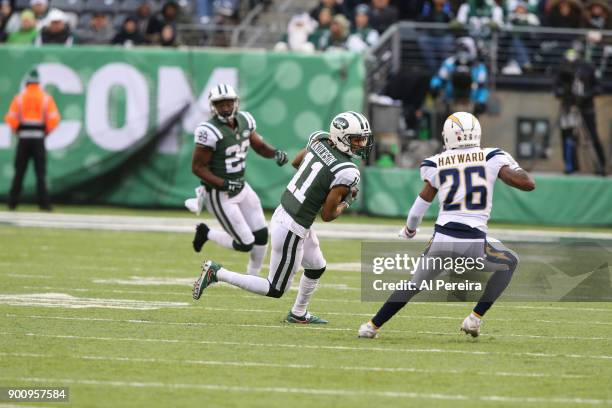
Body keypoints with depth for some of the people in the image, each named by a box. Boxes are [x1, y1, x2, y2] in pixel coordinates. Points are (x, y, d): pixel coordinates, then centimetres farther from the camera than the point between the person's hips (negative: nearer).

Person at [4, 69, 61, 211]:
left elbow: (11, 119, -5)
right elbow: (54, 119, -6)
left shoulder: (19, 97, 2)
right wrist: (46, 132, 9)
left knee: (19, 172, 8)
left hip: (23, 137, 1)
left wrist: (17, 131, 12)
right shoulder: (46, 98, 1)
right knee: (40, 172, 0)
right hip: (39, 137, -1)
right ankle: (44, 203, -7)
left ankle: (12, 203, 8)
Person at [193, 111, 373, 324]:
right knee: (275, 290, 8)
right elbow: (327, 215, -17)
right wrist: (347, 202, 3)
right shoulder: (347, 173, -23)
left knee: (316, 268, 30)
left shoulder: (320, 140, 0)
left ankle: (298, 314, 46)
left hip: (282, 212, 9)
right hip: (292, 230, -9)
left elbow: (296, 162, 20)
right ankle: (216, 273, 4)